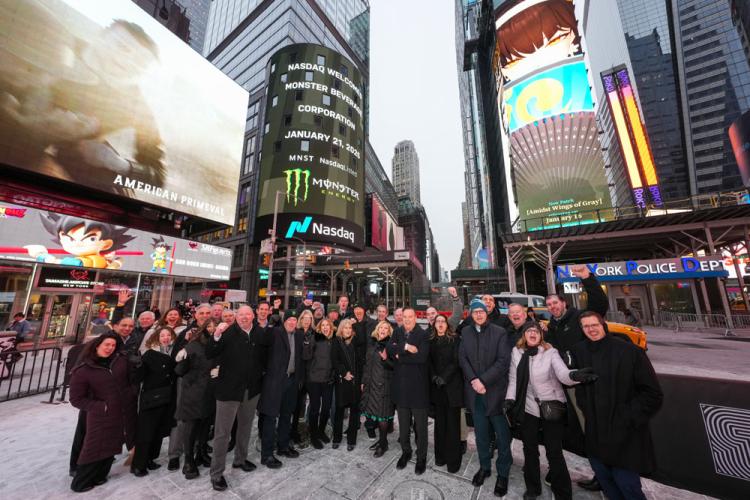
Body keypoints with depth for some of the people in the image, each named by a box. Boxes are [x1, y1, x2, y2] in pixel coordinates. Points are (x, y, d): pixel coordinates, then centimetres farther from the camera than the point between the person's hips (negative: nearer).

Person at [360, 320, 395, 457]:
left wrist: (386, 359, -31)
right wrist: (364, 381, 16)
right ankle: (381, 439, 30)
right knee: (375, 412, 13)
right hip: (371, 383, 6)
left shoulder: (390, 345, -10)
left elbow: (394, 365, -12)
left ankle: (383, 444, 19)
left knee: (382, 413, 1)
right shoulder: (372, 344, 7)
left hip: (384, 384, -6)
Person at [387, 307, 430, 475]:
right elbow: (390, 349, -11)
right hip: (401, 384, 4)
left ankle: (421, 457, 34)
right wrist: (405, 347, -25)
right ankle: (405, 452, 42)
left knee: (420, 425, 13)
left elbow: (422, 356, -24)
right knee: (403, 424, 20)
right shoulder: (397, 333, 3)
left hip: (418, 385, -4)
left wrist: (399, 356, -15)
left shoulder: (424, 334, -11)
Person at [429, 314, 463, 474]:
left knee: (452, 423, 3)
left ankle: (453, 459, 16)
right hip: (436, 386, 3)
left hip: (452, 386, -3)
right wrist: (434, 377, -7)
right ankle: (440, 455, 24)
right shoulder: (431, 341, 7)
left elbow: (456, 361, -9)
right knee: (440, 422, 11)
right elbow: (429, 361, 7)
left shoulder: (455, 339, -4)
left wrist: (444, 377, -13)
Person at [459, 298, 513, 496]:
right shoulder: (465, 332, 4)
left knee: (502, 434, 8)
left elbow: (503, 361, -11)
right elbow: (462, 358, 2)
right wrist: (473, 380, -11)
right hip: (474, 391, 3)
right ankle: (484, 467, 35)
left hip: (495, 390, -3)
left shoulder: (500, 332, -6)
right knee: (480, 433, 16)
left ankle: (503, 473, 28)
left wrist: (483, 381, -15)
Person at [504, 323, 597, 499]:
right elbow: (513, 378, 1)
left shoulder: (550, 352, -11)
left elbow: (563, 375, -26)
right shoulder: (516, 352, -4)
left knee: (554, 453, 4)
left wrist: (574, 375, -47)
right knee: (530, 450, 16)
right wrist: (509, 399, -8)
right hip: (528, 408, 3)